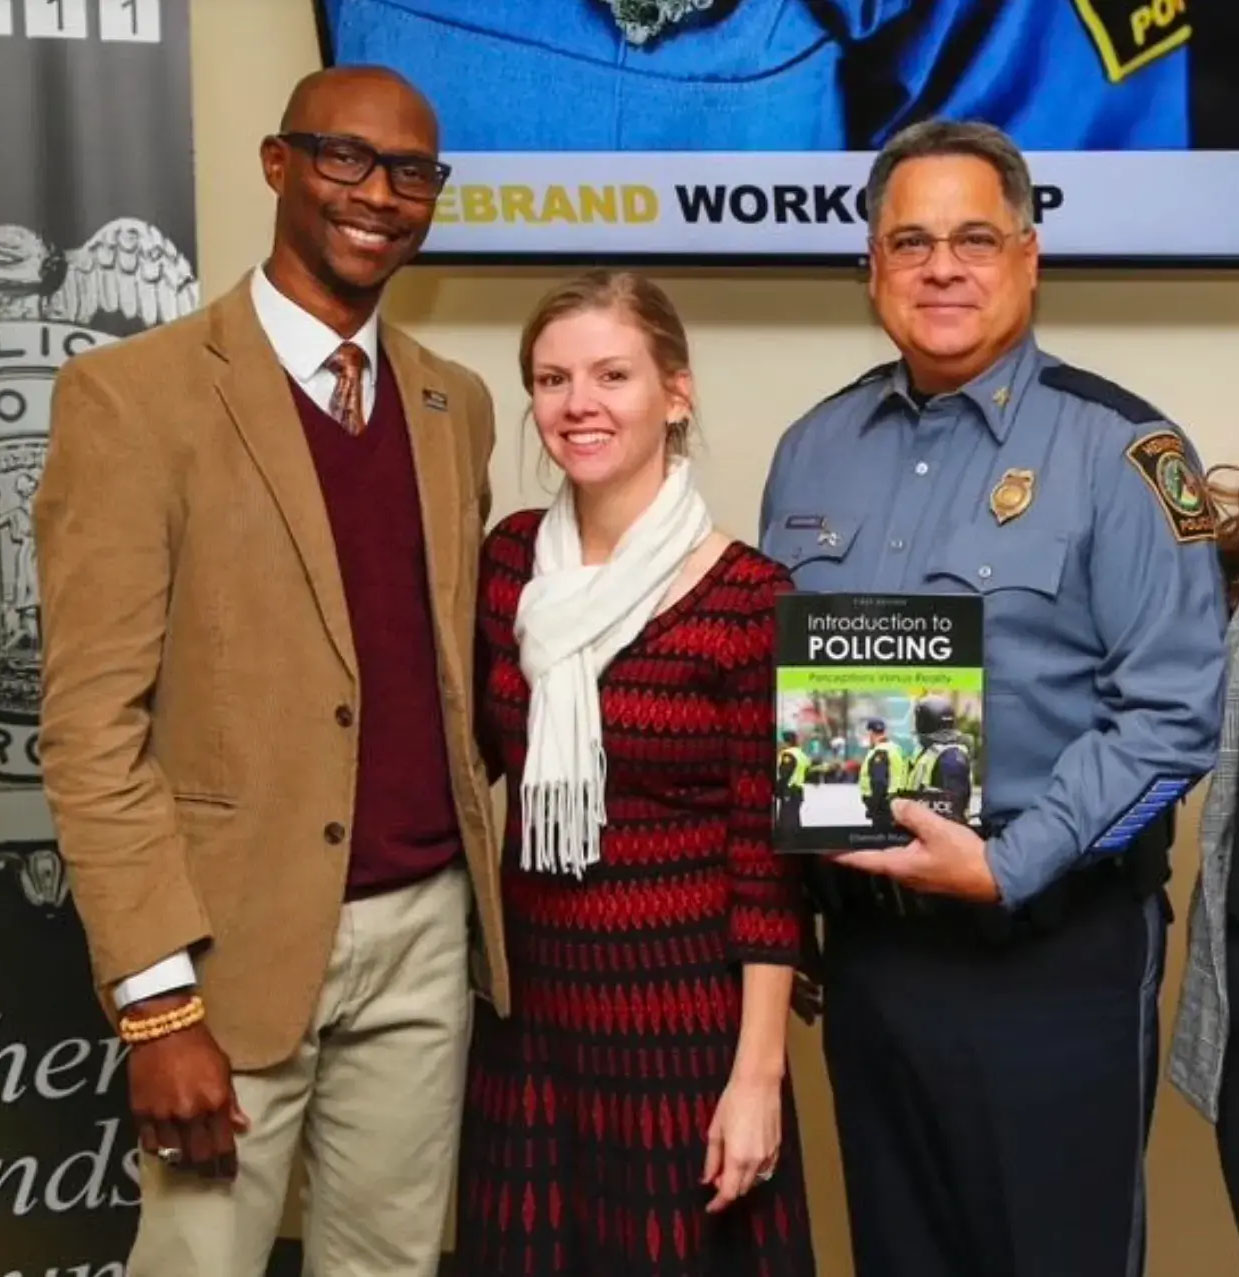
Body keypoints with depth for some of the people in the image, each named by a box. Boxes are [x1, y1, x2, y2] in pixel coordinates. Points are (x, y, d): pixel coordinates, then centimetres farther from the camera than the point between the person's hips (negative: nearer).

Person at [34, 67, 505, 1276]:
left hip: (428, 926, 5)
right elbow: (92, 717, -12)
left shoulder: (459, 405, 10)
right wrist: (157, 998, -16)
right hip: (236, 933, -5)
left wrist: (480, 893, 11)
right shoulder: (132, 393, -8)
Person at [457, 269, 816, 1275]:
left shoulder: (749, 598, -14)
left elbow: (767, 855, -12)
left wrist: (757, 1073, -12)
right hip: (528, 1004, 5)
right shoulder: (510, 559, 1)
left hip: (681, 1013, -5)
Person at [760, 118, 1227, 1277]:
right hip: (864, 932, 5)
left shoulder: (1116, 448, -10)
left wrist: (1006, 867, -21)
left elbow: (1172, 713, -15)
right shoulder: (814, 449, 7)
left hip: (1053, 944, -5)